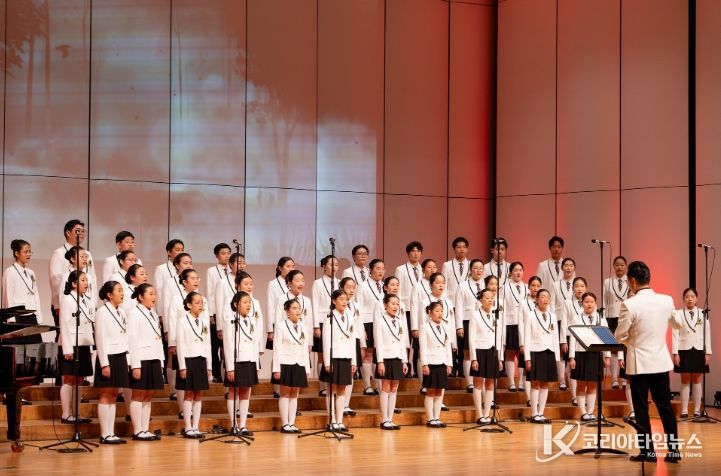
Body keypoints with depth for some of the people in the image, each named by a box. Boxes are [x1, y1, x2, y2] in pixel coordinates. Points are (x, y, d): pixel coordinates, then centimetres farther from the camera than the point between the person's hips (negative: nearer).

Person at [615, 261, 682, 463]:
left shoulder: (630, 304, -17)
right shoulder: (666, 300, -2)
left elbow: (620, 336, -8)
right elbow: (677, 324, 16)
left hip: (639, 362, -4)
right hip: (661, 361, 4)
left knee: (641, 408, 5)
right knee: (665, 405, 12)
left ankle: (648, 451, 7)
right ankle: (674, 450, 12)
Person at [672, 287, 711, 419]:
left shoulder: (703, 314, 4)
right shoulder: (678, 314, -1)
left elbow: (707, 334, 4)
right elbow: (675, 334, -3)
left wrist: (708, 353, 0)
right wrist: (675, 353, -8)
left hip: (699, 350, 1)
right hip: (684, 350, -1)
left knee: (697, 380, 6)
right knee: (685, 380, 4)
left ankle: (697, 410, 12)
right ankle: (684, 410, 8)